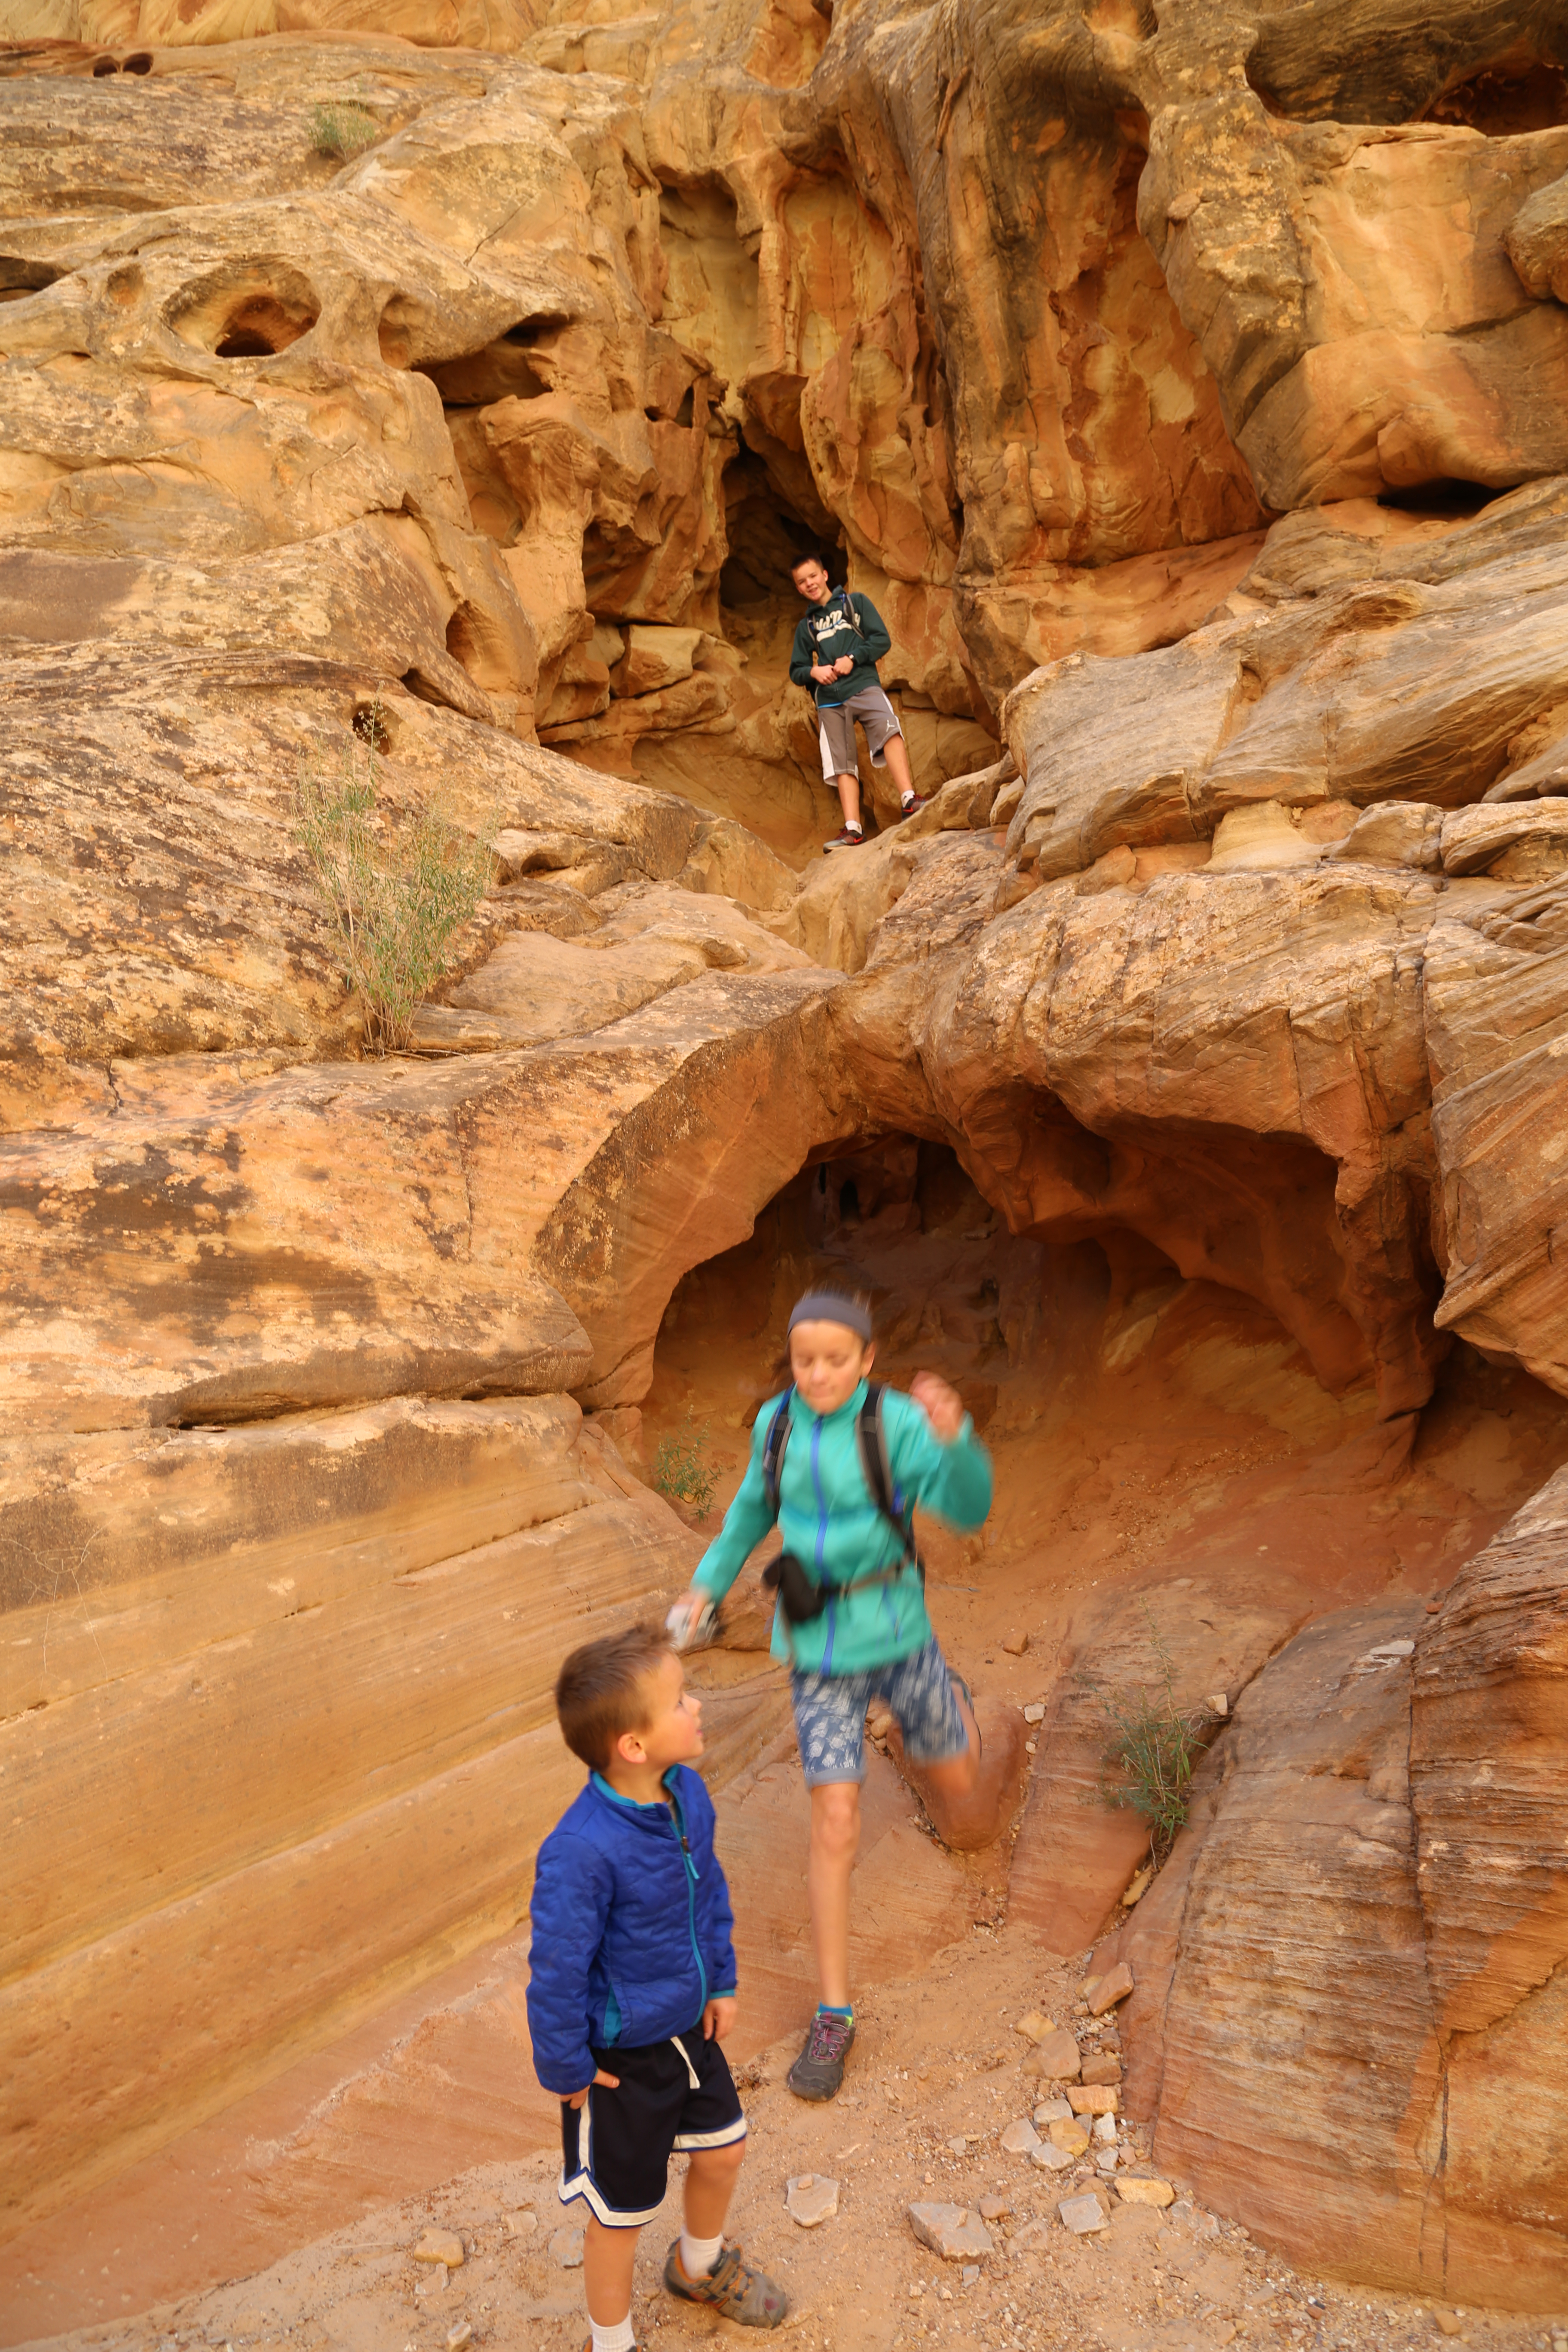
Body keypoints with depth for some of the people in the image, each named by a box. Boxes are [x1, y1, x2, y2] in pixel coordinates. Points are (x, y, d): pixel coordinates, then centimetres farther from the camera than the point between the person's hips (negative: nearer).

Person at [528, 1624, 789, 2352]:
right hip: (620, 2058, -7)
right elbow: (556, 1970, -25)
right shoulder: (582, 1852, -37)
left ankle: (701, 2267, 58)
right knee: (622, 2210, 15)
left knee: (723, 2150, 26)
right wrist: (565, 2068, -13)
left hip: (688, 2025, 7)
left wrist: (720, 1980, 11)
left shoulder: (687, 1792, -14)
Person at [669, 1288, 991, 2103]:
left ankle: (948, 1709, 58)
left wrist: (953, 1436, -52)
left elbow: (968, 1507, -33)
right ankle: (834, 2017, 9)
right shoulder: (779, 1420, -7)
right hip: (818, 1644, 1)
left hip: (892, 1629, -1)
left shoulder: (896, 1421, -20)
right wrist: (709, 1581, 12)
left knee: (956, 1783, 20)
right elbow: (758, 1499, 13)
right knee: (835, 1826, -5)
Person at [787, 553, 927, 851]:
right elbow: (796, 671, 21)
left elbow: (882, 640, 4)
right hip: (829, 699, 4)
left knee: (889, 730, -30)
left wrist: (852, 659, -11)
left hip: (863, 685, -4)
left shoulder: (856, 603, 13)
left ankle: (909, 799, -40)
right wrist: (814, 672, -2)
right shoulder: (806, 626, 22)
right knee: (843, 765, -5)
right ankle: (853, 829, -10)